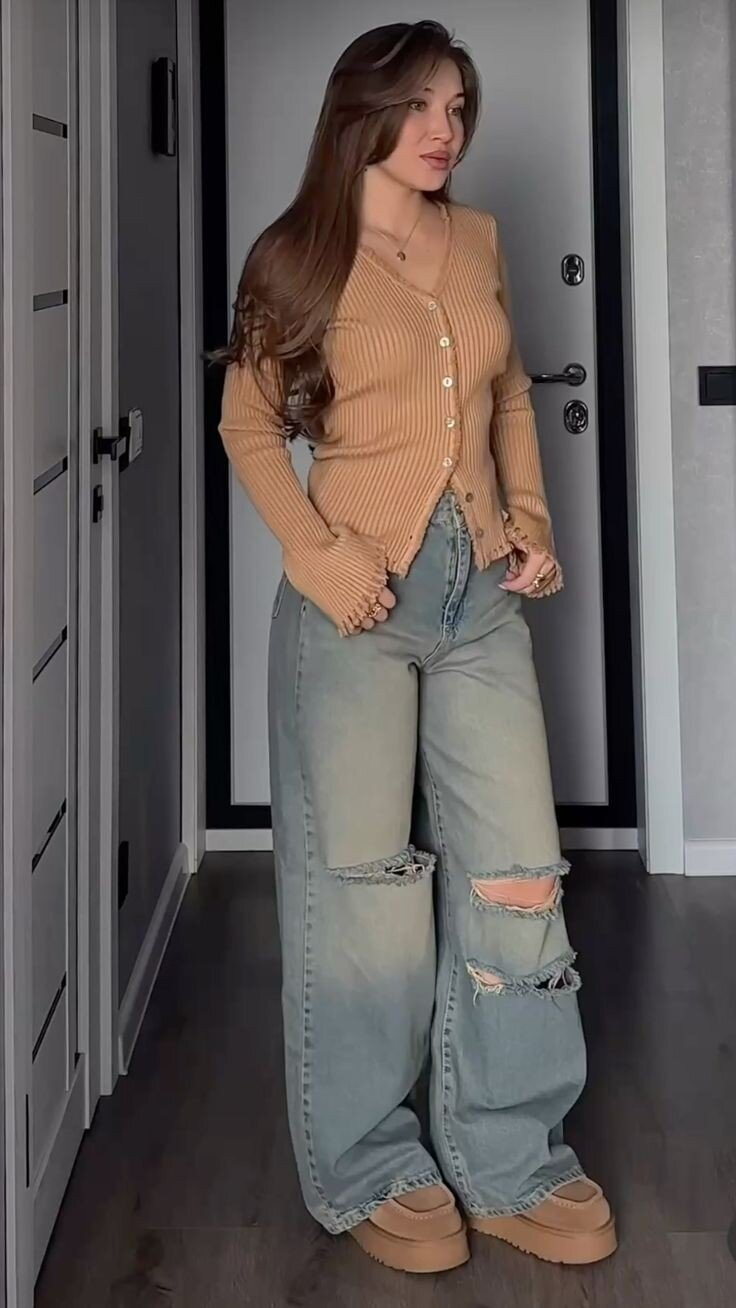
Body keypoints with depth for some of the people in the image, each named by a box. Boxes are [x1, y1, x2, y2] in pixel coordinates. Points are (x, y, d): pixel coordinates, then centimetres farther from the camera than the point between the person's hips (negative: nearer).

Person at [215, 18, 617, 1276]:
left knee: (519, 874, 4)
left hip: (482, 595, 5)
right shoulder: (301, 255, -2)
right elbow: (249, 424, 0)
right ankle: (372, 1167, 18)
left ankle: (508, 1159, 18)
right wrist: (318, 554, -13)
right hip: (357, 599, -4)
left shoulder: (478, 240, 11)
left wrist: (533, 519, 8)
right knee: (363, 880, 4)